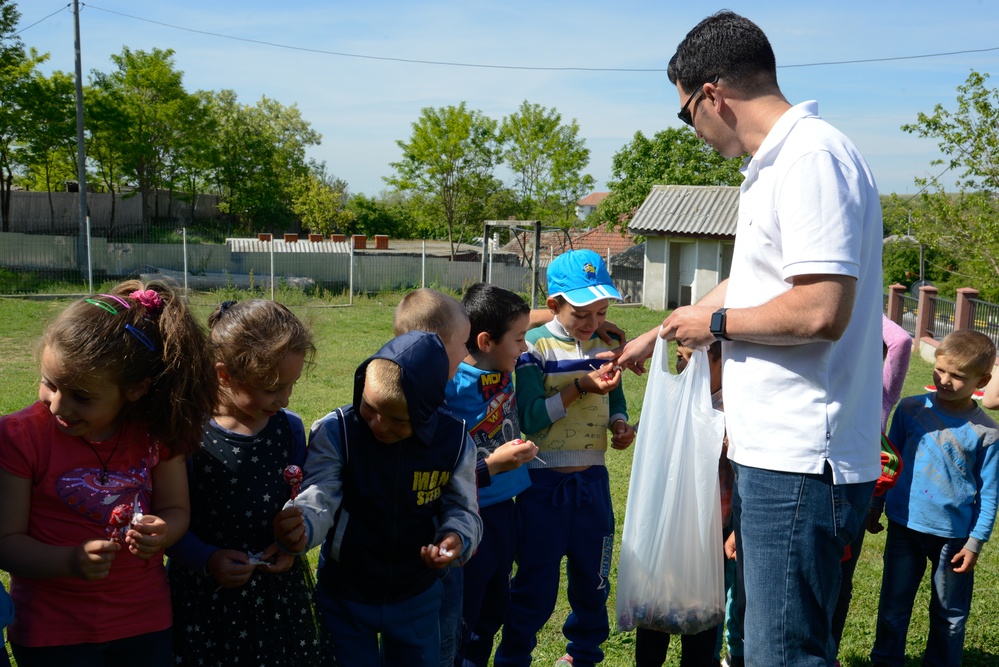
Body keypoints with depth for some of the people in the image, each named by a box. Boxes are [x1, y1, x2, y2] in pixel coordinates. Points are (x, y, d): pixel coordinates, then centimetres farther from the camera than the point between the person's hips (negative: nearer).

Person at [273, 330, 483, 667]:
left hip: (417, 597, 2)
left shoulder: (454, 440, -15)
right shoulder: (335, 431, -20)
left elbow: (462, 510, -5)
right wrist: (301, 524, -49)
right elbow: (321, 498, -27)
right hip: (344, 594, -2)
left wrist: (458, 537, -27)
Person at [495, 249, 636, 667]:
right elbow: (530, 418, -19)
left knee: (593, 577, 17)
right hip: (544, 481, -5)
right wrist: (580, 387, -25)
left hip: (592, 479, 5)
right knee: (536, 583, 4)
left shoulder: (606, 345, 4)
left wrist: (620, 424, -4)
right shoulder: (535, 347, -12)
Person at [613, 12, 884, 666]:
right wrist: (657, 335, 39)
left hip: (800, 462, -10)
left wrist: (715, 323, -10)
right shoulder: (776, 164, 17)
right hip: (774, 453, 10)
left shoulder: (813, 157, -16)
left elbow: (821, 311, -26)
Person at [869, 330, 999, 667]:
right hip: (904, 526, 2)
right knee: (893, 607, 13)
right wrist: (874, 507, 11)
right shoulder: (910, 409, -4)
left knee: (949, 614, 14)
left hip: (954, 535, -2)